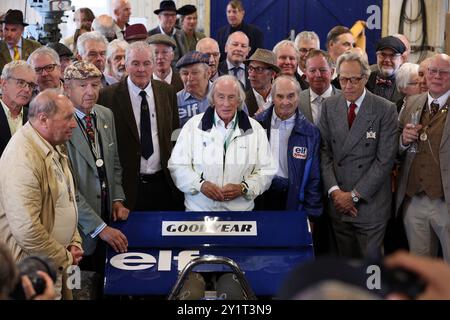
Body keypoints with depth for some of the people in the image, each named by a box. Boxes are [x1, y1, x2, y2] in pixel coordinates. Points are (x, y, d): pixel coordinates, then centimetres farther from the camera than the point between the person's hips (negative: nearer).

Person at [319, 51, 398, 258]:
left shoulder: (385, 110, -6)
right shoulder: (329, 106, 6)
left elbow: (385, 159, -9)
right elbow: (324, 151, 4)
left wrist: (355, 195, -11)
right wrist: (334, 191, -8)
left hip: (371, 204, -3)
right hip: (338, 202, 3)